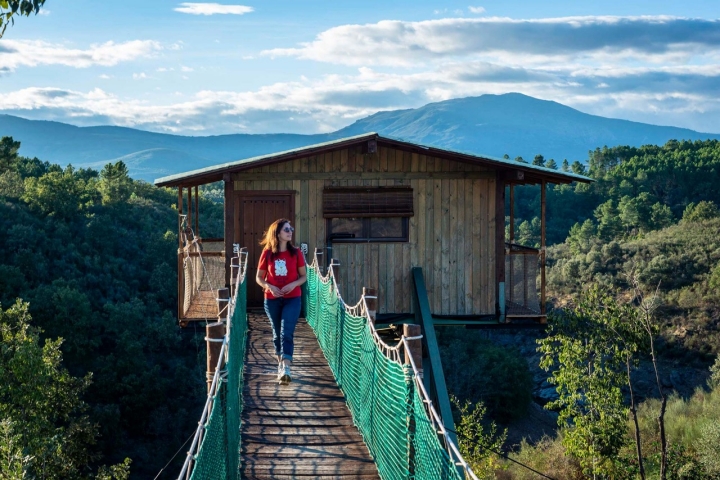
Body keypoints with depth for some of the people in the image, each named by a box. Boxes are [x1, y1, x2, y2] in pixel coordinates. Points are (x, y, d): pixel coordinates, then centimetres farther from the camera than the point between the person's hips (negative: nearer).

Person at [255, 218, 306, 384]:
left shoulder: (296, 253, -3)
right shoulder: (267, 253, -2)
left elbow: (303, 276, 4)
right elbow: (259, 277, 4)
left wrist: (293, 284, -15)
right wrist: (269, 287, -15)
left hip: (292, 299, -1)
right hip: (272, 299, 1)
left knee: (287, 333, -13)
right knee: (277, 333, 12)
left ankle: (286, 369, -22)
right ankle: (281, 363, 30)